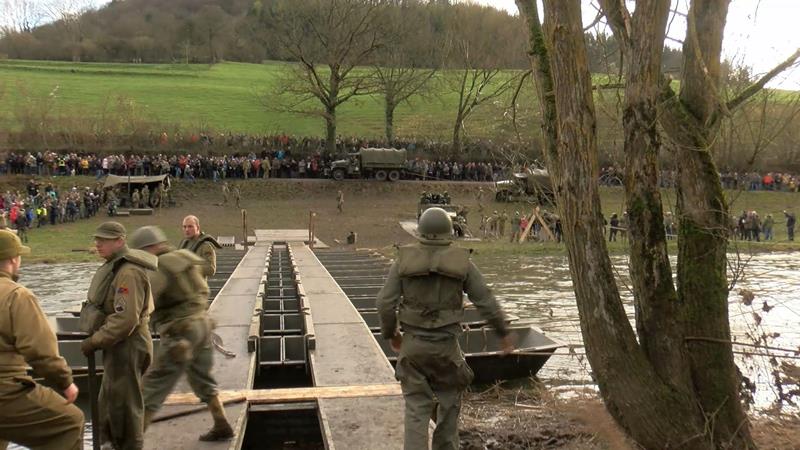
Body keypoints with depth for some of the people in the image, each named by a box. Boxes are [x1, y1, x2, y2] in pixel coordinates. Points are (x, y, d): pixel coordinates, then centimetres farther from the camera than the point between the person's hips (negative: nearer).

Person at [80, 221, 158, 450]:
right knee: (110, 404, 21)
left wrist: (95, 341, -19)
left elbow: (126, 319, -27)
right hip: (118, 346, 10)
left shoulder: (129, 273, -21)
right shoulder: (115, 267, 12)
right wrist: (97, 338, 11)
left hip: (127, 347, -10)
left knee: (124, 406, 0)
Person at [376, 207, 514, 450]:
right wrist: (503, 332, 13)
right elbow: (486, 302, -1)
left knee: (417, 407, 7)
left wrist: (390, 333, 13)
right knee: (449, 399, 21)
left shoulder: (405, 260, -3)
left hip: (413, 343, 1)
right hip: (446, 344, 0)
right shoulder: (461, 262, -4)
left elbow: (385, 303, -4)